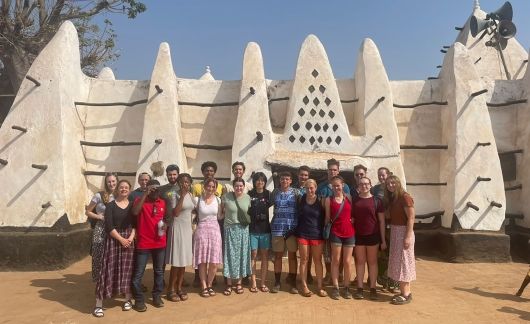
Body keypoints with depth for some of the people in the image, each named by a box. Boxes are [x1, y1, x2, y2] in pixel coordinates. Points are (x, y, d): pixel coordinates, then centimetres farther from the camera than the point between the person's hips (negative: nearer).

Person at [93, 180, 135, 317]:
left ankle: (127, 300, 21)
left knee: (127, 270, 7)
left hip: (129, 240, 2)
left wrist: (131, 237, -12)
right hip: (113, 240, -2)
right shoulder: (111, 205, -1)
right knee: (108, 269, -4)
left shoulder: (133, 205, 8)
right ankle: (98, 304, 1)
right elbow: (109, 226, -8)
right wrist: (121, 239, -14)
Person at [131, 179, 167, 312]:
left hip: (160, 243, 5)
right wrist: (145, 194, -28)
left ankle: (157, 296, 28)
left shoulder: (163, 203, 7)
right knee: (138, 273, 1)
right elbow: (135, 212, -27)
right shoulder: (140, 200, -6)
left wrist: (165, 224, -4)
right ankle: (139, 300, 14)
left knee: (159, 271, 14)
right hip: (143, 243, -4)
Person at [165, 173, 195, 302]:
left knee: (184, 260, 10)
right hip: (177, 228, -6)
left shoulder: (191, 195, 9)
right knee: (176, 261, -4)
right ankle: (171, 289, 8)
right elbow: (176, 213, -22)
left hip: (188, 228, 6)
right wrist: (182, 195, -22)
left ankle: (179, 287, 20)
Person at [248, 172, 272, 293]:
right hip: (252, 229, -1)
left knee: (265, 256, 4)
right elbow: (246, 210, 3)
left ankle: (263, 282, 11)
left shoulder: (268, 194, 5)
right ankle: (253, 282, 11)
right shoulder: (250, 194, 1)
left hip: (265, 229, 2)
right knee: (253, 255, 2)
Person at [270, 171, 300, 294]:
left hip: (292, 228, -1)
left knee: (292, 255, 5)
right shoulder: (275, 192, 5)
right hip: (277, 228, 1)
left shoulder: (295, 192, 1)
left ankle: (292, 282, 15)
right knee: (278, 255, 7)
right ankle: (277, 282, 17)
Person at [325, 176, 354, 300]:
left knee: (347, 261, 8)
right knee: (335, 260, 5)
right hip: (335, 233, -1)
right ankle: (335, 288, 14)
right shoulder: (329, 200, 0)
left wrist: (353, 220, -2)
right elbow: (327, 218, 4)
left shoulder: (349, 197, 4)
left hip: (349, 233, 2)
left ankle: (346, 287, 20)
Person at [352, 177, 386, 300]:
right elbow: (351, 219, 7)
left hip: (373, 236, -1)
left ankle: (372, 288, 15)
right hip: (358, 236, 1)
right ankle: (359, 288, 15)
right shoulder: (354, 201, 4)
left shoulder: (376, 201, -1)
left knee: (372, 262, 8)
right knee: (360, 261, 8)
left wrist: (383, 240, -2)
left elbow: (381, 221, 0)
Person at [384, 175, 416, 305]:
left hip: (403, 232, -8)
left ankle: (406, 294, 4)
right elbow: (391, 217, 9)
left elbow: (411, 218, -16)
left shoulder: (405, 197, -12)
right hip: (394, 232, 8)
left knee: (403, 261, -4)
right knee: (397, 262, 10)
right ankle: (403, 291, 18)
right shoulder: (391, 199, 12)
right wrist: (391, 234, 2)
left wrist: (408, 236, -21)